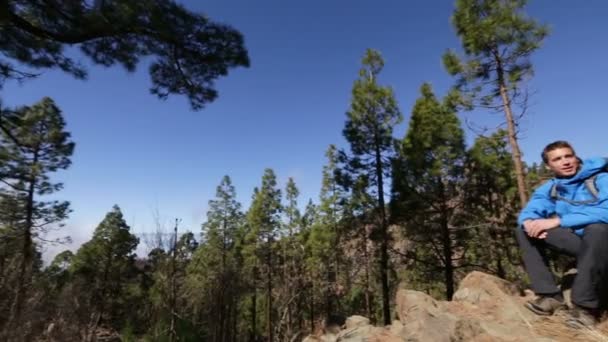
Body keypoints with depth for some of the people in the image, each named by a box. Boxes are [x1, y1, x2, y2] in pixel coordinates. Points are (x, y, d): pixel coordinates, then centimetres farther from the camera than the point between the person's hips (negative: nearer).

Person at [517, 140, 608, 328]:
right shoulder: (549, 188, 4)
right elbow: (528, 212, -4)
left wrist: (558, 221, -30)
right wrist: (531, 222, -29)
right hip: (580, 242, 5)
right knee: (524, 231, -9)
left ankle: (585, 305, -28)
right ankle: (551, 295, -14)